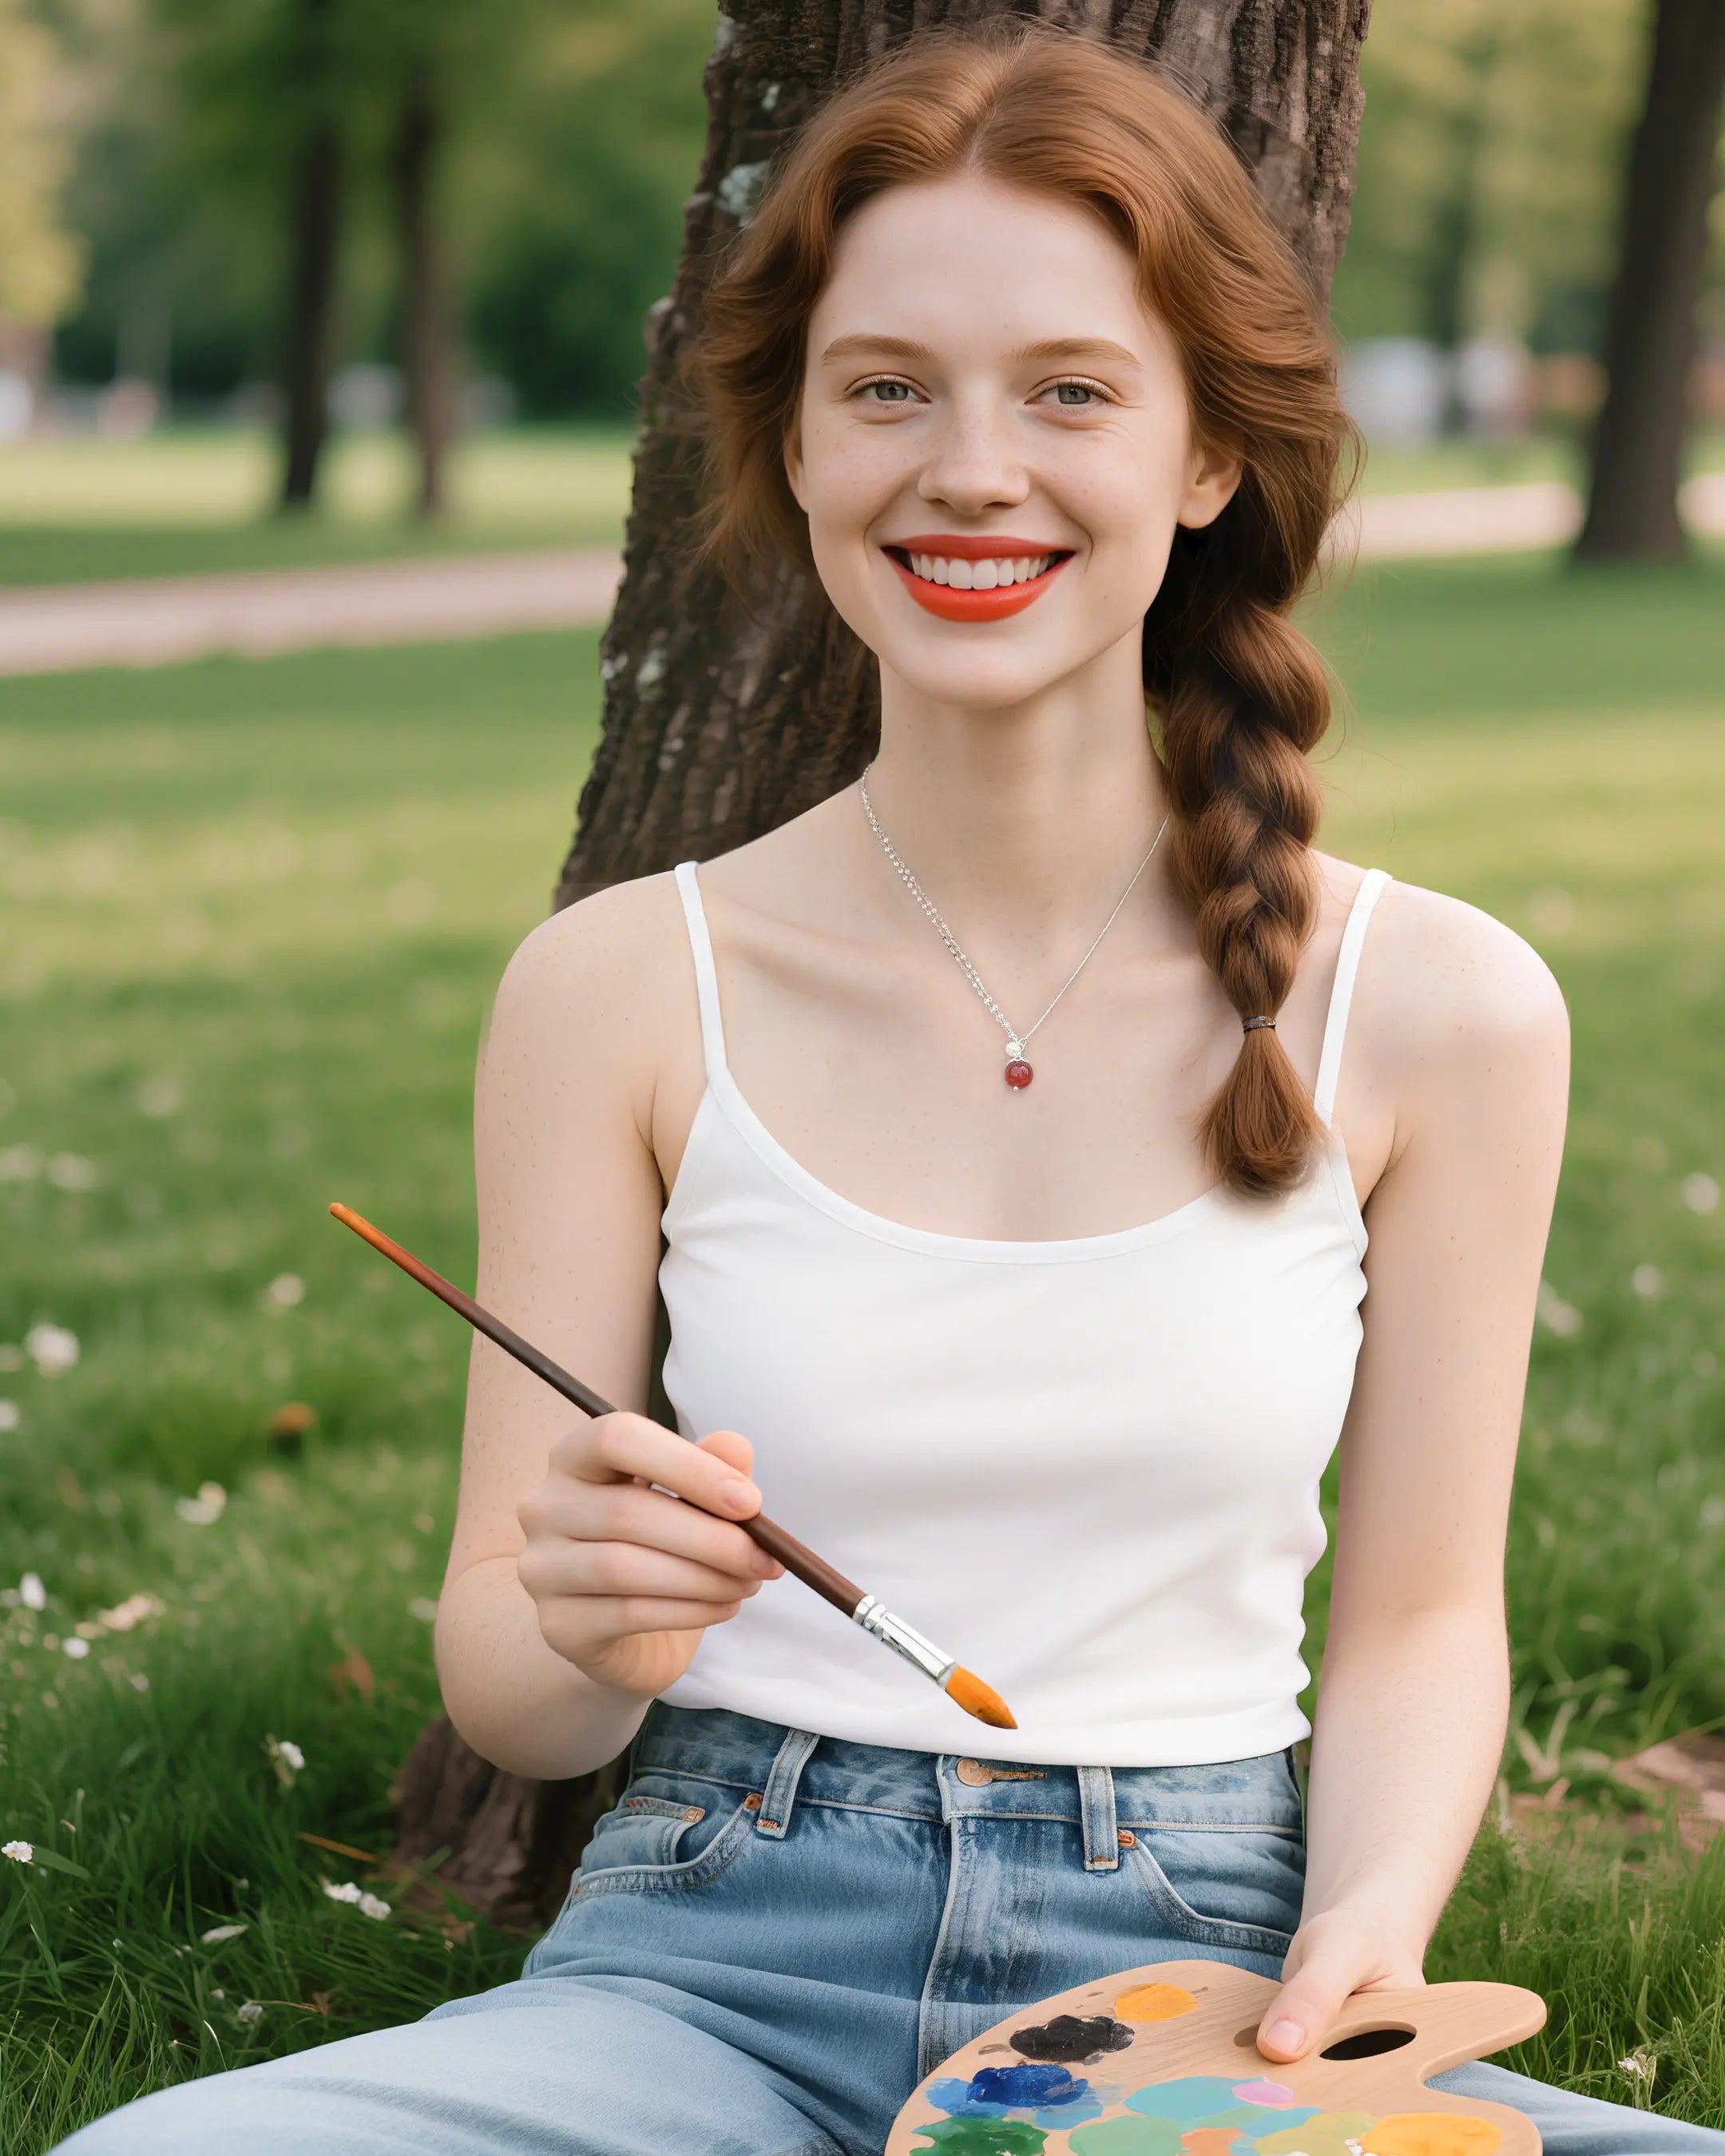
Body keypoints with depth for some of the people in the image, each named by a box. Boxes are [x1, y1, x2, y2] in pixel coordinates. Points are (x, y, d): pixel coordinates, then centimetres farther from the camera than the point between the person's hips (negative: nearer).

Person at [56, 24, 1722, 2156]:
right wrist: (593, 1637, -20)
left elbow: (1419, 1611, 7)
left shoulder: (1435, 1009, -2)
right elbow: (497, 1678, 3)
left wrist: (1371, 1936, -13)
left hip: (1194, 1978, 0)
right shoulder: (620, 987, -1)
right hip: (713, 1962, 0)